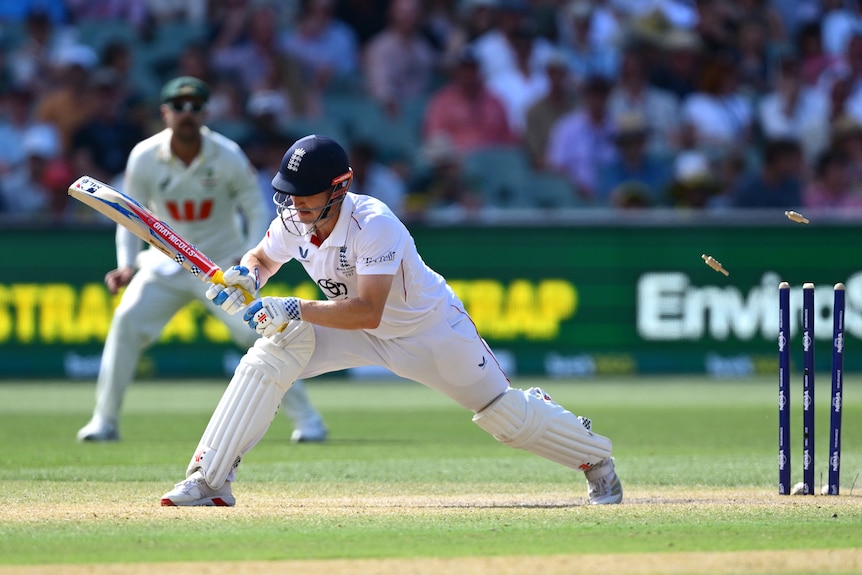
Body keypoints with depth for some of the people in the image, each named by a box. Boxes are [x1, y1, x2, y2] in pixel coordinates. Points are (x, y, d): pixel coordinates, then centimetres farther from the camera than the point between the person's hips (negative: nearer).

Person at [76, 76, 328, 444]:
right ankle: (104, 421, -4)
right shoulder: (144, 158, -13)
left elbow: (257, 210, -7)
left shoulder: (229, 157, -16)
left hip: (224, 264, -2)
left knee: (257, 332, -14)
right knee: (126, 323, -15)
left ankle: (306, 417, 0)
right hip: (168, 260, 2)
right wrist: (127, 266, -17)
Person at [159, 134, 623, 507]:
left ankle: (595, 457, 33)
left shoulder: (374, 224, -36)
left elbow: (367, 311, -42)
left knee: (504, 413, 0)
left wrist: (294, 310, -49)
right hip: (358, 331, 5)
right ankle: (209, 479, -20)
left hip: (432, 328, -5)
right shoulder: (293, 223, -17)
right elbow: (262, 258, 5)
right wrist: (245, 275, -19)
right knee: (272, 353, -19)